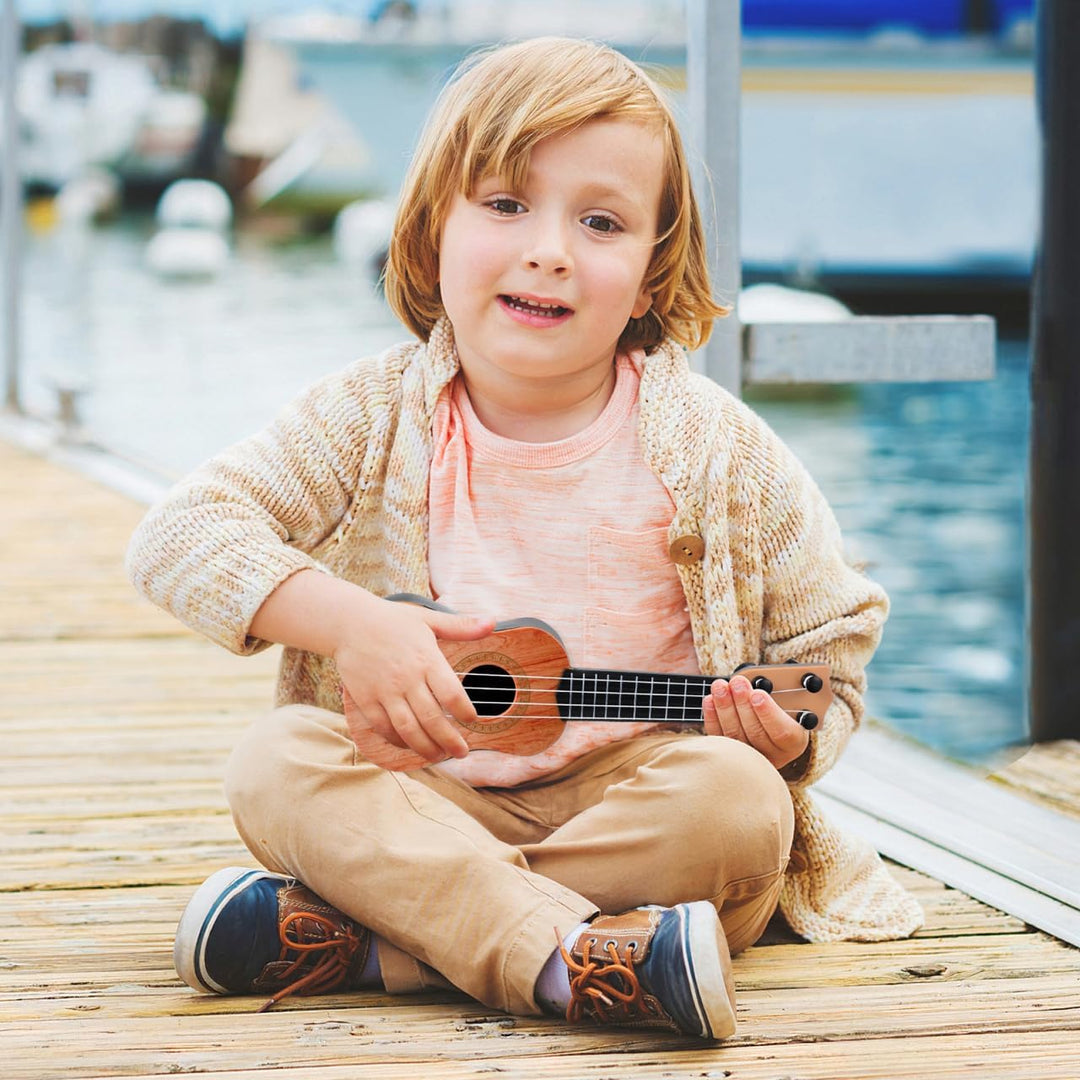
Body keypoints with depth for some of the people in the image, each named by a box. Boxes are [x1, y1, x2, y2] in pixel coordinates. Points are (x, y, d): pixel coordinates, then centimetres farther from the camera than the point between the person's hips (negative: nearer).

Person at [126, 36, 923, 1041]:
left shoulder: (712, 448, -3)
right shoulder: (375, 418, -2)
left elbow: (830, 637, 6)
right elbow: (178, 535, -8)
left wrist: (787, 734, -17)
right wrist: (349, 620, -22)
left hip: (634, 792, -1)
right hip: (430, 794, 1)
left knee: (739, 800, -31)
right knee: (275, 761, -25)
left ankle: (354, 940, -30)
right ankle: (569, 957, -41)